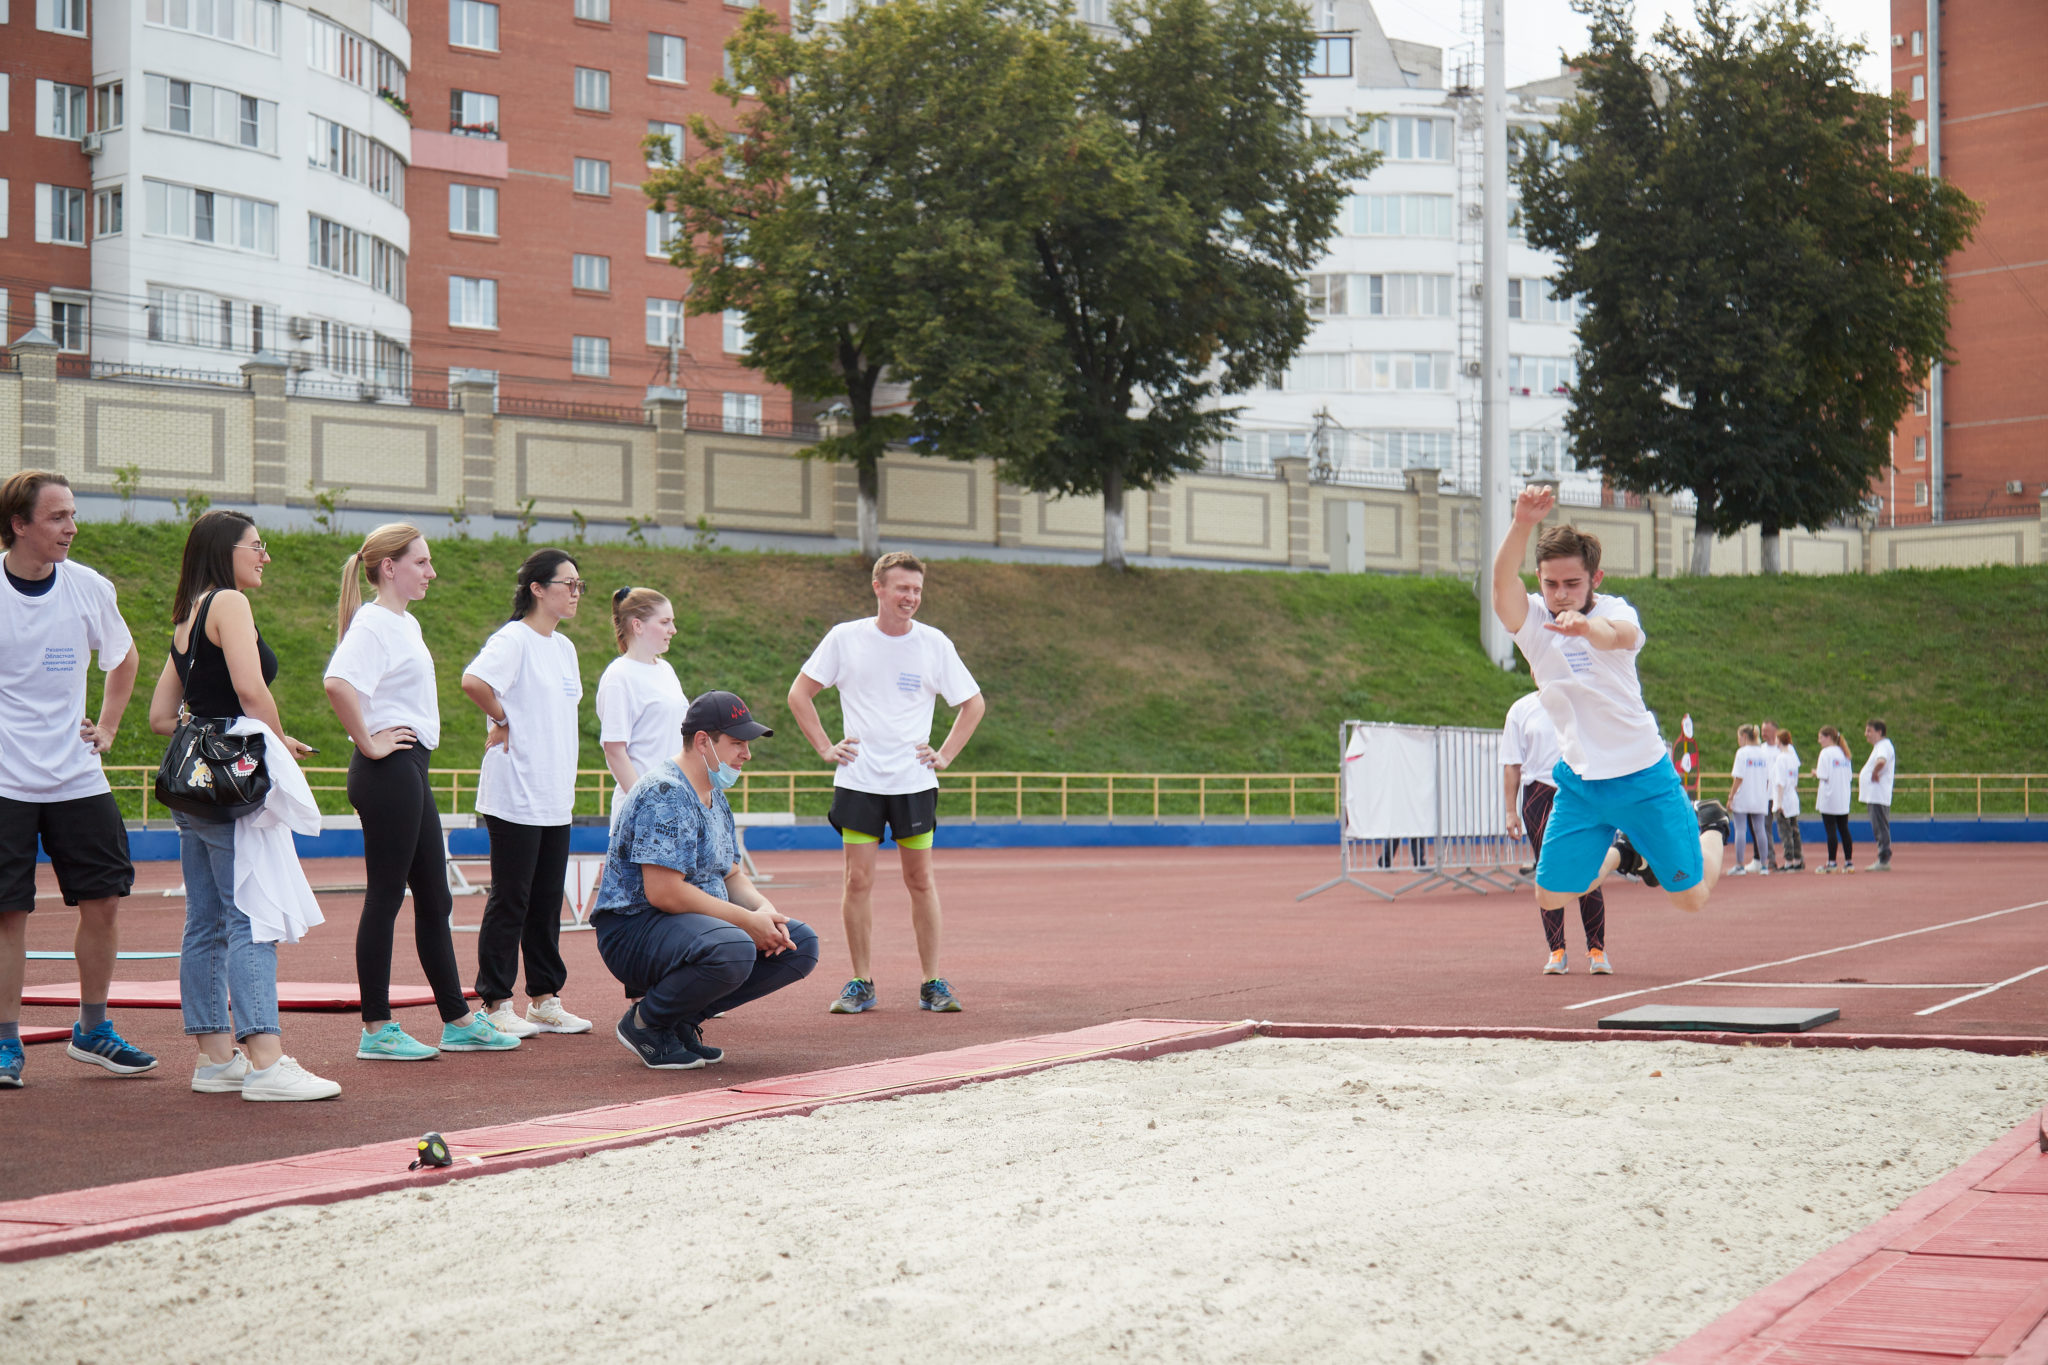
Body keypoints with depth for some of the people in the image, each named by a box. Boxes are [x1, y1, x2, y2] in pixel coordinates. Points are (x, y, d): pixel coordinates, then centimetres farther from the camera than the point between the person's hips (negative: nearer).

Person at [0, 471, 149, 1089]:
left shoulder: (89, 588, 1)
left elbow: (125, 658, 20)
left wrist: (107, 727, 11)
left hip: (77, 776, 4)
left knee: (102, 899, 4)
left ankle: (92, 1030, 18)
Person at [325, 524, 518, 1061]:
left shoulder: (406, 623, 17)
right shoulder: (372, 623, -13)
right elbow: (338, 683, -30)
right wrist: (368, 744, -21)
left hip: (411, 771, 10)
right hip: (388, 774, -10)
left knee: (434, 899, 13)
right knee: (385, 896, -4)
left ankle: (459, 1021, 20)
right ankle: (377, 1030, 3)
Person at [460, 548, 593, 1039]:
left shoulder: (564, 647, 15)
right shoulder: (514, 639, -11)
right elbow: (473, 680, -29)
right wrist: (503, 722, -13)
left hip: (556, 798, 8)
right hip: (515, 796, -8)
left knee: (548, 901, 12)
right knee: (510, 900, -2)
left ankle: (544, 999, 19)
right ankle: (496, 1004, 4)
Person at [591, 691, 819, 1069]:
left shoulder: (716, 797, 16)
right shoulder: (666, 793, -17)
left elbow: (731, 876, 19)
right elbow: (663, 892, -25)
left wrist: (765, 910, -3)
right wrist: (748, 920, -21)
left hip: (698, 923, 10)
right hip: (633, 929, -10)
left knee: (801, 943, 2)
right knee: (732, 950, -37)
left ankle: (684, 1014, 2)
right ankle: (644, 1021, -12)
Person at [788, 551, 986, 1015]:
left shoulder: (935, 644, 1)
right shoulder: (845, 638, 0)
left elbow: (974, 704, 12)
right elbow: (799, 694, 8)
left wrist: (945, 755, 3)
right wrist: (825, 748, 0)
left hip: (914, 782, 0)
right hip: (858, 780, 0)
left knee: (920, 880, 3)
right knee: (858, 879, -1)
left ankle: (931, 983, 10)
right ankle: (861, 983, 8)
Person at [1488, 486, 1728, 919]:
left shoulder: (1614, 611, -15)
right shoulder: (1529, 619, -9)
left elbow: (1618, 635, -42)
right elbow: (1503, 581, -32)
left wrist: (1585, 626, -66)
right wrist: (1522, 524, -51)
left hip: (1643, 776, -3)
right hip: (1579, 782, 3)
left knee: (1691, 896, 3)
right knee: (1550, 896, 2)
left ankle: (1709, 826, 37)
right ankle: (1622, 852, 31)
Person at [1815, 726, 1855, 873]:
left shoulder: (1826, 753, -11)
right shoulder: (1844, 752, 11)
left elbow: (1823, 776, -17)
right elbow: (1849, 775, 12)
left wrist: (1815, 773, 3)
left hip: (1829, 799, -7)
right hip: (1844, 799, 7)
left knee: (1831, 830, -5)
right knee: (1844, 829, 10)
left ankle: (1831, 863, -4)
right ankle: (1849, 862, 11)